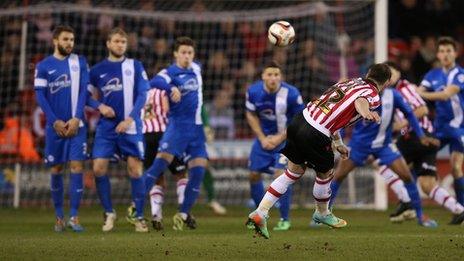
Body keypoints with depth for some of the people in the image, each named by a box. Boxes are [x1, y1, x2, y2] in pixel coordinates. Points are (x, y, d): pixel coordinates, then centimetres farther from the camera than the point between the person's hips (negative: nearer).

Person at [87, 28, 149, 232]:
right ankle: (109, 213, 9)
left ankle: (139, 217, 5)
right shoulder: (97, 70, 9)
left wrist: (130, 119, -14)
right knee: (99, 168, -8)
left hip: (130, 126, -2)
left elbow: (142, 95, -2)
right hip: (106, 127, 2)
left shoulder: (135, 66, 4)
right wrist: (101, 107, -7)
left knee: (135, 170, -6)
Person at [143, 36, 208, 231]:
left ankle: (184, 214, 8)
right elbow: (155, 82, -32)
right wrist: (171, 88, -49)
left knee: (198, 171, -2)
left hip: (196, 127, 6)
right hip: (178, 125, -6)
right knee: (162, 160, -19)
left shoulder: (196, 69, 11)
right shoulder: (170, 72, -10)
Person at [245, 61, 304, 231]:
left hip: (285, 137, -4)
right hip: (264, 137, 4)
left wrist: (280, 138, -16)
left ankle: (285, 219, -3)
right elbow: (251, 115, 3)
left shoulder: (291, 94, -23)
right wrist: (262, 139, -6)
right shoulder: (253, 91, -13)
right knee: (254, 174, 5)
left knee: (281, 175, -18)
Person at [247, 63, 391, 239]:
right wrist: (365, 112, -51)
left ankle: (259, 213, 15)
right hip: (315, 135, -7)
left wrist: (337, 143, 35)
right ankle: (322, 214, 42)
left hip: (300, 120, 7)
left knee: (293, 173, 21)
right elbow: (360, 101, -28)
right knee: (325, 174, 19)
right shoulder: (372, 95, -2)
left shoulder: (352, 82, 21)